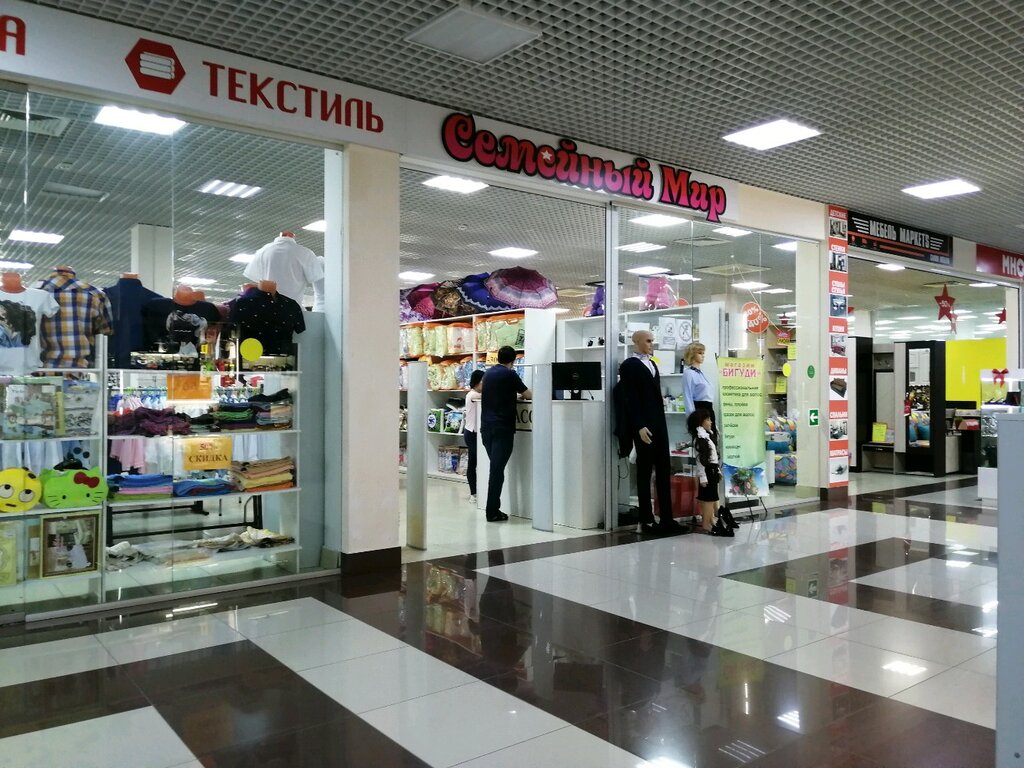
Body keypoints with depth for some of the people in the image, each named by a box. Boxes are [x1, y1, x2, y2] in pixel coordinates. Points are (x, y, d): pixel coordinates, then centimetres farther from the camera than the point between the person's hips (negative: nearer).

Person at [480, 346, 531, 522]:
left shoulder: (488, 373, 13)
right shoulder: (510, 375, -7)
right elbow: (529, 395, -2)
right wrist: (520, 395, 20)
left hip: (486, 427, 7)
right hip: (502, 428, -7)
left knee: (495, 467, 15)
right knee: (497, 469, -5)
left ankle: (493, 507, 16)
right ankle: (492, 512, -4)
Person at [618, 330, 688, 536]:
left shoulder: (652, 364, 19)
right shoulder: (629, 365, -6)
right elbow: (630, 399, -13)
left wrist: (660, 422, 13)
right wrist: (639, 426, -20)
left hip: (659, 424, 8)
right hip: (644, 426, -8)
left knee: (664, 471, 7)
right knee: (644, 472, -1)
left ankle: (667, 519, 11)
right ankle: (646, 520, 5)